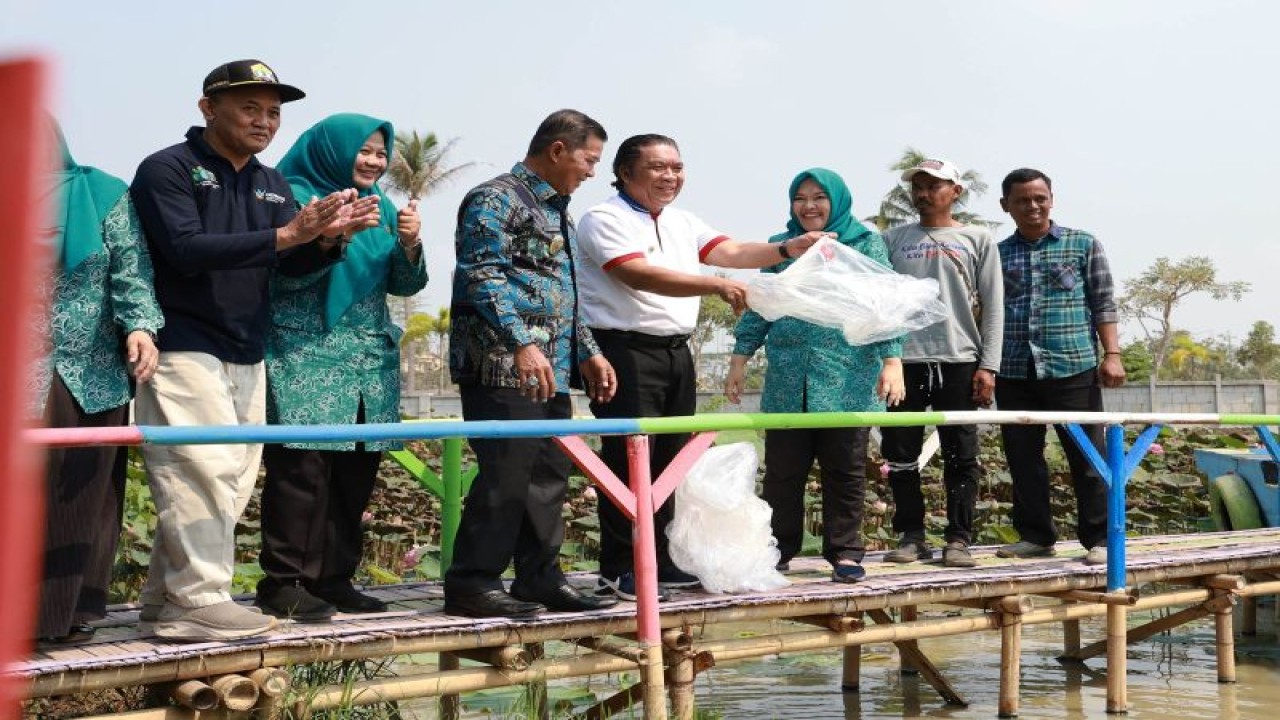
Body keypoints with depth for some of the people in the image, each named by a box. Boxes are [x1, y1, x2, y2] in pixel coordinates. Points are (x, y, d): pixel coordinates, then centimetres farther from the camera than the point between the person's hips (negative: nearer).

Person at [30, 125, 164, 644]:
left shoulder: (104, 195, 6)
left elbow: (132, 273, -2)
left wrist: (140, 326, -17)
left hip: (92, 376, -1)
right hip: (23, 378, 1)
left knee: (84, 497, 4)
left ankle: (75, 610, 13)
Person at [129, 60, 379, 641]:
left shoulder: (272, 185, 15)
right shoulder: (168, 169, -6)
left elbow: (300, 261, 5)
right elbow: (187, 250, -20)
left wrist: (330, 234, -18)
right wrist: (286, 234, -25)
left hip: (247, 356, 8)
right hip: (184, 348, -7)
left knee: (232, 478, 8)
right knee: (204, 472, -12)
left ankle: (165, 595, 19)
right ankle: (197, 600, -4)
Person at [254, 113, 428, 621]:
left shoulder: (381, 207, 17)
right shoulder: (294, 195, -1)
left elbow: (406, 284, 14)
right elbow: (284, 272, -11)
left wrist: (409, 245, -6)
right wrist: (334, 234, -23)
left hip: (369, 360, 6)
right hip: (305, 356, -6)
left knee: (355, 473, 5)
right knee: (302, 470, -11)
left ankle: (334, 579, 14)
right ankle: (285, 583, -3)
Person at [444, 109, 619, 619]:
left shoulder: (558, 213, 24)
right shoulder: (497, 198, -5)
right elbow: (482, 276, -16)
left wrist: (588, 353, 22)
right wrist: (521, 344, -25)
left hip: (552, 372, 9)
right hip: (502, 366, -9)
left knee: (549, 476, 10)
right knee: (505, 475, -9)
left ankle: (540, 579, 19)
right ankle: (472, 583, 1)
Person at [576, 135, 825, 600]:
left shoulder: (682, 223, 17)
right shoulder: (605, 220, -8)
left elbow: (733, 252, 6)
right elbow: (641, 276, -22)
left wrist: (790, 249, -10)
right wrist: (717, 286, -30)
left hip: (676, 352, 8)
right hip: (626, 351, -8)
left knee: (668, 461, 11)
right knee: (629, 462, -6)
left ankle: (661, 562, 21)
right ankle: (618, 571, 3)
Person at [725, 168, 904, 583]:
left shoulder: (864, 244, 5)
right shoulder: (779, 246, 12)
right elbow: (759, 306, 13)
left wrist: (892, 361, -9)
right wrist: (739, 359, 8)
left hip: (847, 380, -2)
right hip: (787, 381, 2)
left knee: (845, 470, 5)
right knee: (782, 471, 5)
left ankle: (845, 552, 16)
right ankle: (776, 551, 16)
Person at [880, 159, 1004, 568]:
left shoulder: (977, 239, 10)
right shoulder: (894, 240, 14)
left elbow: (993, 307, 5)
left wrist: (988, 366, -4)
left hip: (959, 361, -1)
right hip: (904, 360, 2)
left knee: (961, 456, 1)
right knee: (900, 454, 3)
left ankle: (959, 539, 7)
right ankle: (911, 536, 12)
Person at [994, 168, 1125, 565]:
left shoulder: (1083, 244, 7)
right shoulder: (998, 254, 11)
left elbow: (1103, 304, 4)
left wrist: (1111, 354, -6)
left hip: (1073, 369, -2)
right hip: (1014, 373, 3)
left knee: (1087, 457, 0)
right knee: (1022, 459, 6)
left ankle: (1099, 539, 9)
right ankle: (1035, 535, 17)